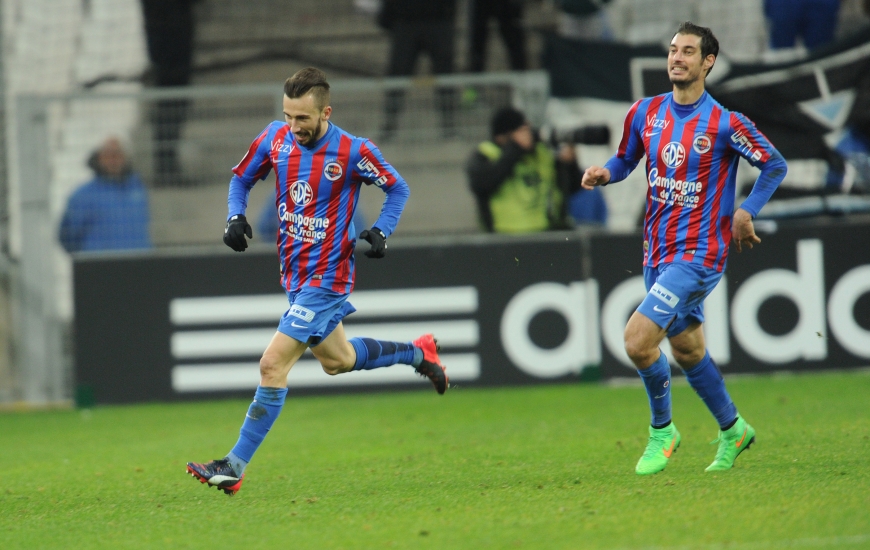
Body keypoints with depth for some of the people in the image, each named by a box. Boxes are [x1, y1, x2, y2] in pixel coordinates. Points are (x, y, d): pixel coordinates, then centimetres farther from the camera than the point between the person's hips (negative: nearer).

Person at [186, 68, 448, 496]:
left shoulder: (352, 152, -17)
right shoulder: (275, 138, -3)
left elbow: (397, 188, 0)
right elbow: (241, 178, 13)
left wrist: (381, 231, -15)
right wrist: (235, 217, -6)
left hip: (325, 278, -7)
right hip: (294, 274, 7)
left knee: (273, 365, -14)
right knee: (336, 360, 24)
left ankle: (235, 467, -10)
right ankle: (418, 352, 48)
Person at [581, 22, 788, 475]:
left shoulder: (724, 124, -12)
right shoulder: (645, 113, 3)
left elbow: (776, 165, -1)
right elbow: (626, 159, 17)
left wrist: (746, 212, -8)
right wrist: (605, 173, -4)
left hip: (697, 254, -7)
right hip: (657, 251, 7)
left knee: (638, 340, -18)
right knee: (688, 350, 18)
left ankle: (662, 431, 4)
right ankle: (732, 430, 39)